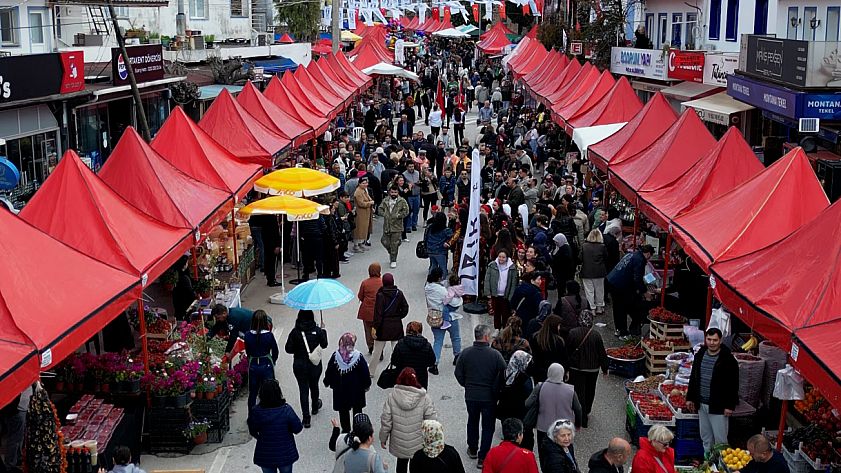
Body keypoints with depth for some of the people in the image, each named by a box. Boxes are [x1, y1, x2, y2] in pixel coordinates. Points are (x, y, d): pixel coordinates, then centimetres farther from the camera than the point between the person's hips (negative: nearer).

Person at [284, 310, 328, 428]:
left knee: (303, 389, 6)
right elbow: (324, 345, 1)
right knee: (314, 386, 24)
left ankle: (306, 418, 3)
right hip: (315, 365, 2)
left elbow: (288, 349, -11)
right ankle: (315, 407, 49)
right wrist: (323, 332, 15)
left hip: (299, 365, -1)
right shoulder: (317, 331, -14)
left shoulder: (295, 332, -16)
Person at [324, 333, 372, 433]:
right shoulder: (358, 356, -17)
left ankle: (345, 429, 21)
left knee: (343, 410, 14)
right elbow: (365, 373, -9)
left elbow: (329, 371, -3)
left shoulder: (335, 356, -14)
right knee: (357, 410, 15)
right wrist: (366, 385, 8)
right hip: (356, 390, 0)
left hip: (340, 389, 1)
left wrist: (328, 382, 14)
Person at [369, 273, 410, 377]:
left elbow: (378, 313, -15)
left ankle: (371, 372, 22)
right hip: (396, 326, 2)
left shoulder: (380, 295, -14)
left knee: (377, 350, 10)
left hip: (383, 326, -2)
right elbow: (405, 308, 0)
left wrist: (375, 327, -11)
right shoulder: (399, 293, -4)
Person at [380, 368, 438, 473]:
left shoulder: (392, 396, -13)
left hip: (399, 444, 1)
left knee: (401, 463, 23)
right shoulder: (424, 397, -15)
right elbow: (432, 420, -12)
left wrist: (383, 438, 4)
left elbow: (386, 421, -9)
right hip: (418, 445, -1)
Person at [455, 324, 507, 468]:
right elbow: (503, 374, -14)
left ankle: (472, 449, 39)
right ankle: (483, 457, 10)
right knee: (488, 426, 10)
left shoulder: (465, 353, -9)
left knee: (472, 421, 25)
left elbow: (458, 373, -3)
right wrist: (495, 389, 3)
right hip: (489, 397, -3)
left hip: (471, 395, 3)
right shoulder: (495, 355, -17)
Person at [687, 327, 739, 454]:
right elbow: (693, 378, 16)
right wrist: (690, 398, 14)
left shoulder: (728, 359, -12)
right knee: (706, 437, 16)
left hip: (718, 407, -6)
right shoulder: (700, 355, 6)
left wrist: (730, 405, -14)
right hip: (701, 404, 6)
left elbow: (733, 385, -12)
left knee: (720, 438, 0)